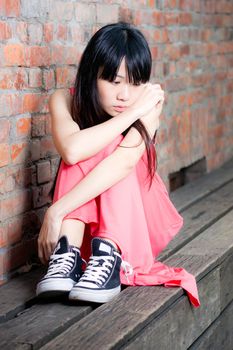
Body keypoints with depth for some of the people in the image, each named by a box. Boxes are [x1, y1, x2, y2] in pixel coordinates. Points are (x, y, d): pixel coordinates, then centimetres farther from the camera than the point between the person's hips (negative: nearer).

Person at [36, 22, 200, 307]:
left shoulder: (149, 102, -18)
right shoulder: (65, 101, -14)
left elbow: (124, 162, -35)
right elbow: (71, 150, -36)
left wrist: (56, 211, -41)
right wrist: (133, 112, -31)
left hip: (138, 220, -1)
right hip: (84, 221, 1)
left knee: (115, 147, -27)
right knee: (84, 150, -27)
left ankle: (108, 257, -41)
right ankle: (67, 253, -41)